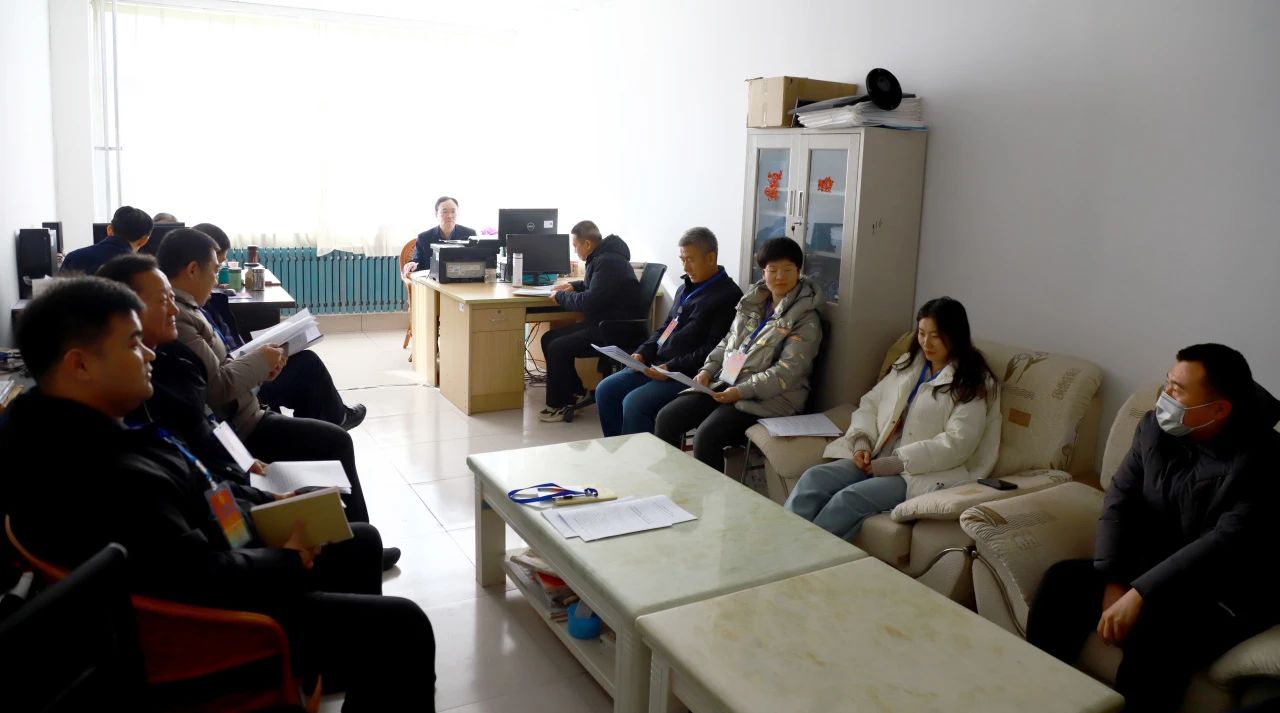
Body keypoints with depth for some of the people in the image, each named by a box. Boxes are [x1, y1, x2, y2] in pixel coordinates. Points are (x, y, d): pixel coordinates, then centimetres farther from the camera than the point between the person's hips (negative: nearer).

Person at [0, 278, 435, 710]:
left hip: (210, 560, 11)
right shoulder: (108, 479, -35)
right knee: (401, 626, -14)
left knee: (361, 543, 22)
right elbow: (205, 579, -32)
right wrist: (289, 559, -13)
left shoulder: (71, 428, 0)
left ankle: (346, 668, 43)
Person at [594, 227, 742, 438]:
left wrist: (671, 368, -21)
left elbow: (714, 349, -18)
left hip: (688, 375, -9)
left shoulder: (728, 295, -10)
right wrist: (643, 353, 7)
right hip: (656, 365, 9)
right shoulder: (686, 288, 18)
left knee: (634, 403, -25)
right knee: (605, 391, -1)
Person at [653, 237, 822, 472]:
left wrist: (741, 391, -23)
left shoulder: (806, 319, -7)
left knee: (707, 435, -29)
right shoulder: (753, 302, 14)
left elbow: (788, 371, -16)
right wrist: (708, 370, 5)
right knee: (666, 419, -9)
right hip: (725, 384, 7)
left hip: (768, 397, -7)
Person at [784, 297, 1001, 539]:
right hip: (875, 459, 6)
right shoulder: (908, 363, 17)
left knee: (849, 499, -31)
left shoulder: (972, 383, -3)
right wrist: (862, 441, -3)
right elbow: (870, 404, 17)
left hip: (922, 473, -6)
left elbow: (957, 444, -13)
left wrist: (897, 462, -17)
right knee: (813, 479, -20)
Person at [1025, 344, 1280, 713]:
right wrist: (1114, 582, -16)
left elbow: (1226, 544, -27)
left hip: (1224, 596, -6)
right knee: (1062, 581, -15)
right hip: (1150, 568, 6)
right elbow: (1120, 501, -3)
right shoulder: (1154, 427, -1)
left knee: (1152, 637, -34)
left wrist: (1139, 595, -32)